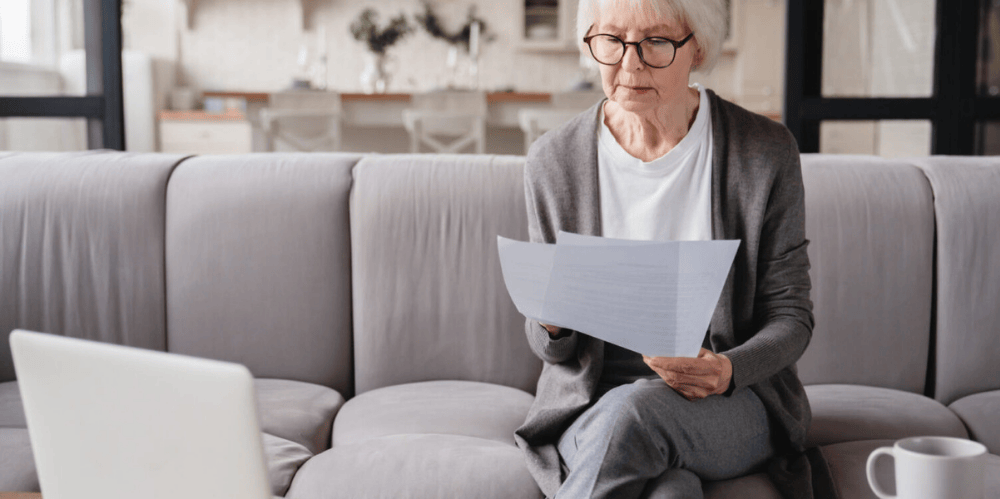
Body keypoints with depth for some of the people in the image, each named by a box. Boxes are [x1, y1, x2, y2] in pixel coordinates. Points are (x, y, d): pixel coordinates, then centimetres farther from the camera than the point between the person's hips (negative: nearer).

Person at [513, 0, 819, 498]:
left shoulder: (765, 152, -4)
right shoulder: (552, 160, -1)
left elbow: (790, 316, 0)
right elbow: (550, 347, 5)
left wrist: (727, 370, -21)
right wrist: (551, 324, -20)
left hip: (733, 406, 0)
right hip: (590, 405, 0)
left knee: (637, 409, -34)